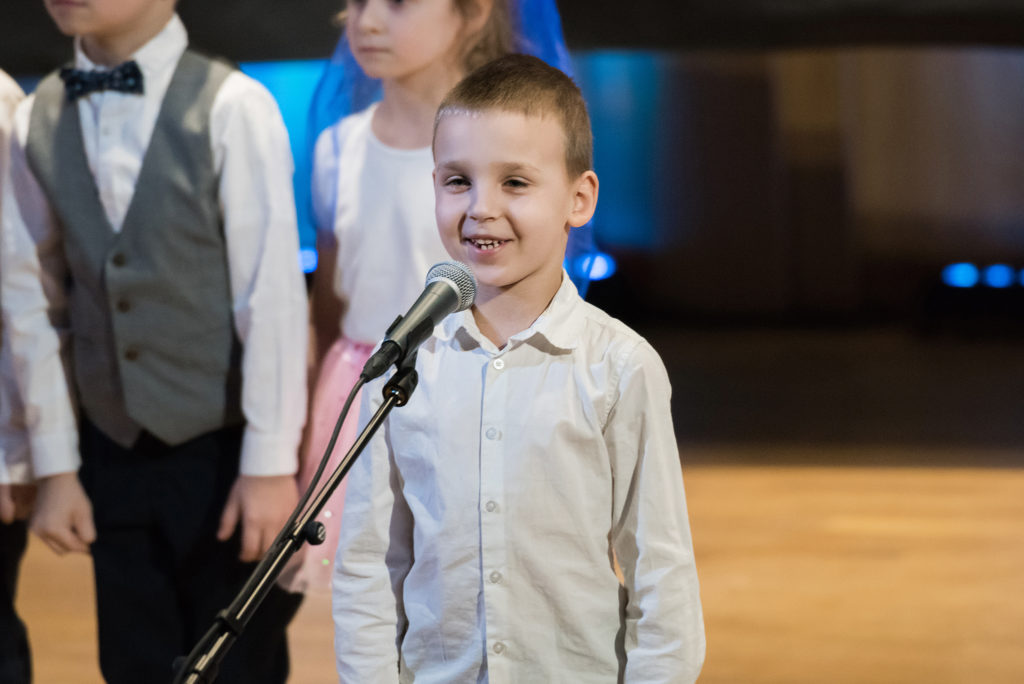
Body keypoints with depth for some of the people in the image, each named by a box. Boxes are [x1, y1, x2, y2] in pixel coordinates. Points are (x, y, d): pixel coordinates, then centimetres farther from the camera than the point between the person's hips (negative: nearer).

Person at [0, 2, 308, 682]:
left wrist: (270, 463, -11)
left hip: (224, 449, -4)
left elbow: (272, 293, -11)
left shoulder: (232, 107, -10)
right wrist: (55, 468, 5)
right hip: (113, 452, 4)